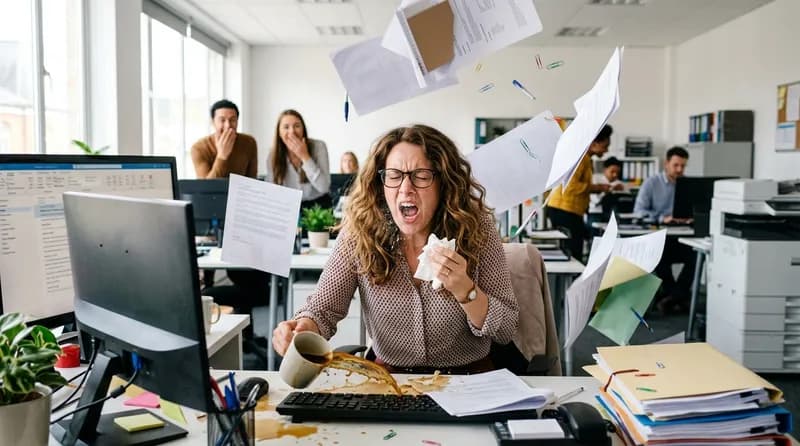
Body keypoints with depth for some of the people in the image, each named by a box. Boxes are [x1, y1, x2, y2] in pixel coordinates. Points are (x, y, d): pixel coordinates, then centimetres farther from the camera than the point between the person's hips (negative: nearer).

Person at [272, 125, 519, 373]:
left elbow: (506, 330, -10)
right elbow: (323, 309, -8)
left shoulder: (477, 229, -13)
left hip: (468, 383, 0)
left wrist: (464, 289, -27)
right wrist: (304, 327, -31)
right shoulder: (359, 233, -12)